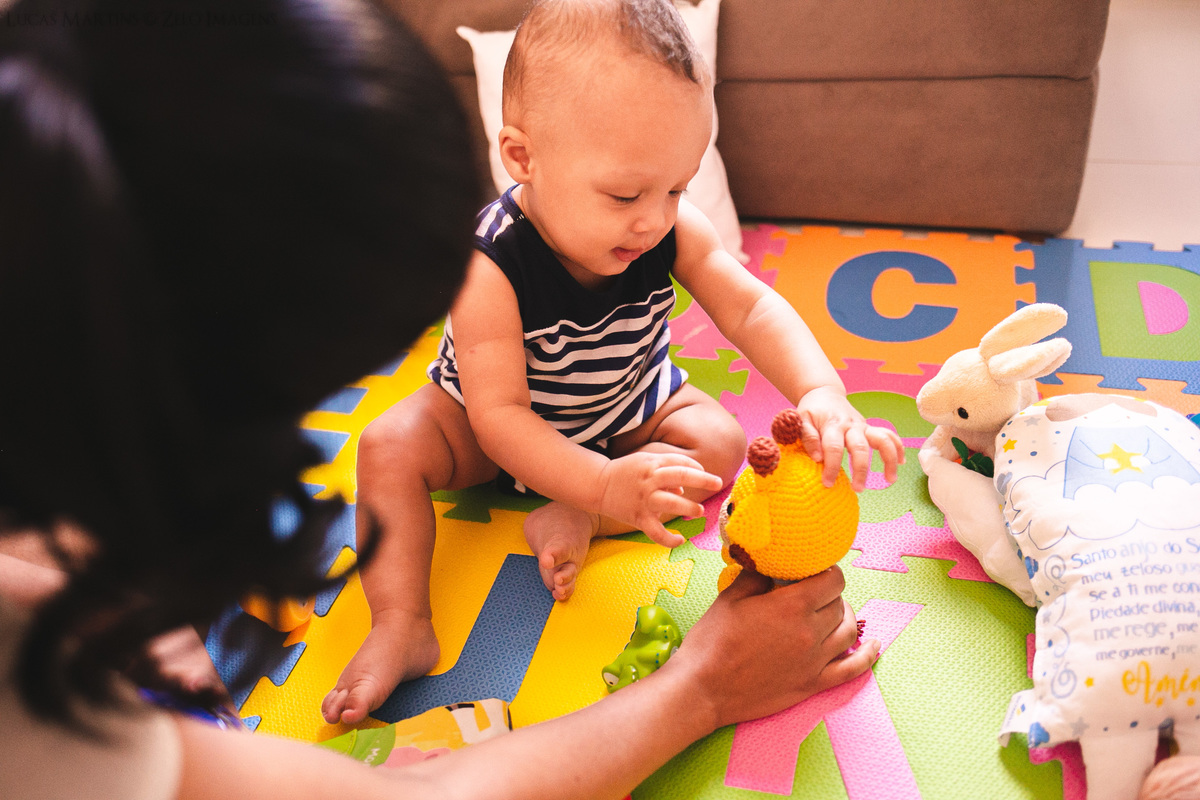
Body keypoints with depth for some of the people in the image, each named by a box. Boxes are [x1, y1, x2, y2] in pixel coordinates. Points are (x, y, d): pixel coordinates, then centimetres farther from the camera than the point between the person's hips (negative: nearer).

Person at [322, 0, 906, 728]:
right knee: (390, 448, -24)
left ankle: (574, 523, -18)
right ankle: (402, 628, -22)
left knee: (720, 441, -15)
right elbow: (499, 413, -39)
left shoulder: (673, 232, -26)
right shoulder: (488, 266, -38)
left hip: (624, 406, 4)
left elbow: (751, 309, -28)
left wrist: (821, 393, -48)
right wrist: (606, 484, -52)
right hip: (493, 431, -3)